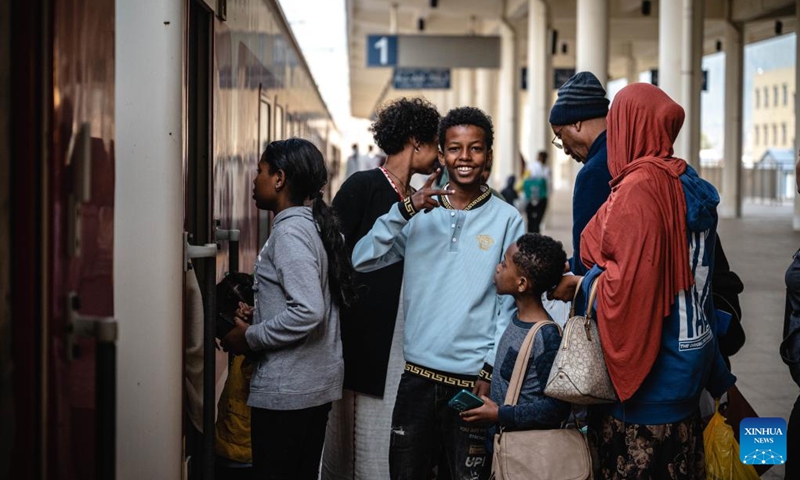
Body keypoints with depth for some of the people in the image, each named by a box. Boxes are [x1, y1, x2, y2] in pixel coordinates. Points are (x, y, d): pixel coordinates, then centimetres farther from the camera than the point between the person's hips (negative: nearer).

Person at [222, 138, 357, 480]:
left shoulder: (290, 231, -16)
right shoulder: (315, 224, 11)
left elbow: (308, 312, -26)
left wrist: (250, 337, -15)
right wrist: (257, 317, 13)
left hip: (286, 389, -9)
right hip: (319, 383, 9)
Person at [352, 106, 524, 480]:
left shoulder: (506, 220, -2)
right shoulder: (420, 213, 5)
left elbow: (511, 304, -2)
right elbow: (362, 260, -5)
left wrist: (491, 369, -8)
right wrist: (405, 211, -16)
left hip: (473, 379, -3)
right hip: (418, 375, 3)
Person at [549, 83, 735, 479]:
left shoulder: (637, 189, -18)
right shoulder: (688, 185, 7)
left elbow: (629, 281, -24)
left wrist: (580, 284, -5)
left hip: (647, 369, -8)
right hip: (688, 356, 8)